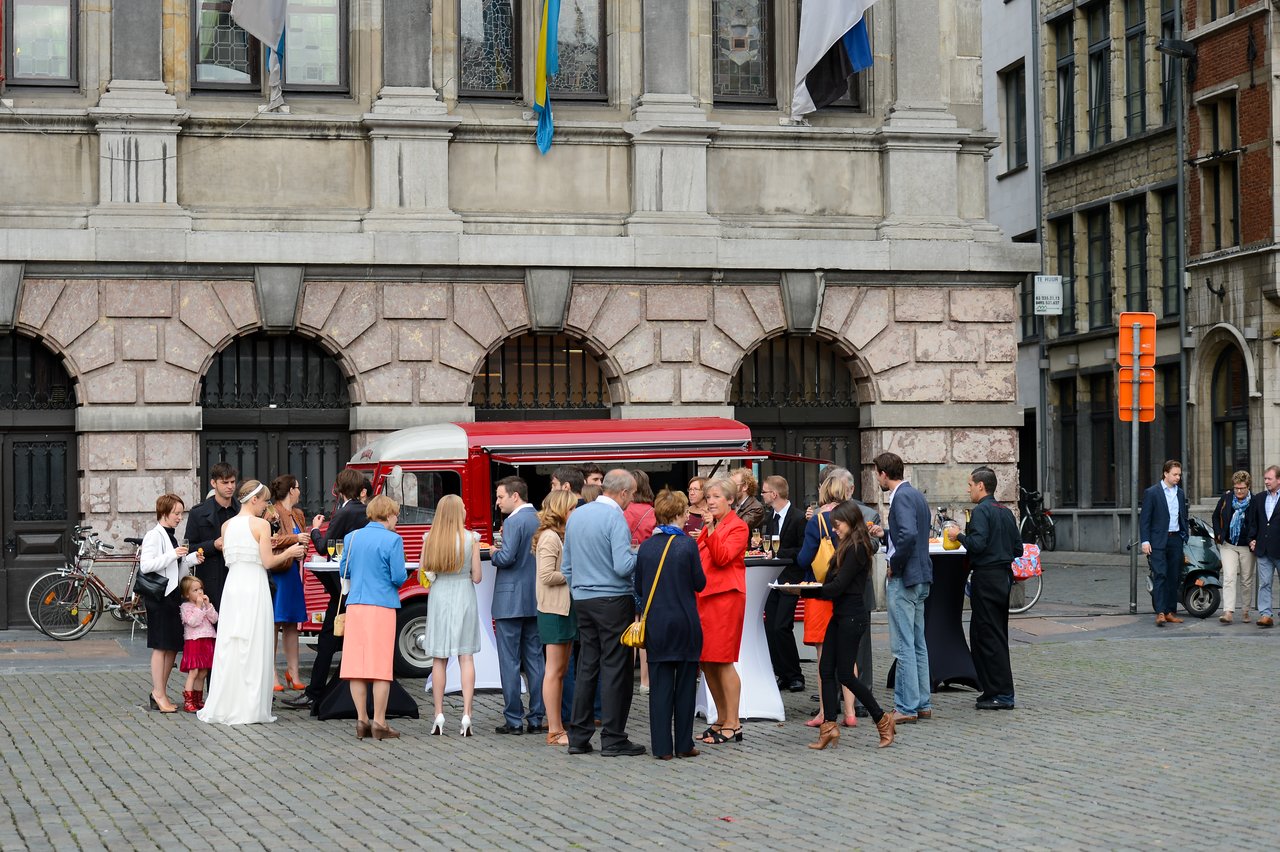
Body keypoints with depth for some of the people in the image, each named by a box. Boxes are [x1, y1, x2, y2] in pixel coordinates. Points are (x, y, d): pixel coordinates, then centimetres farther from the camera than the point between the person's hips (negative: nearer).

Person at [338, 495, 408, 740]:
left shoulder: (351, 538, 8)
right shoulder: (392, 540, -8)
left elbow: (343, 572, 14)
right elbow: (398, 577, -10)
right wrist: (402, 578, 12)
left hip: (355, 605, 5)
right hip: (382, 605, -5)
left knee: (356, 663, 8)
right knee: (381, 665, 0)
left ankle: (362, 720, 10)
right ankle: (379, 723, 0)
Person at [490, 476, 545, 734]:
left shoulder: (514, 522, -14)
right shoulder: (540, 520, 9)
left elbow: (507, 558, -23)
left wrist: (494, 554, -2)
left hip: (511, 601, -7)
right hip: (536, 600, 8)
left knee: (510, 662, -2)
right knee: (535, 659, 10)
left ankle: (513, 720, -2)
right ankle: (536, 718, 11)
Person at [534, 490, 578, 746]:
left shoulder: (562, 536, 17)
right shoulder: (550, 537, -14)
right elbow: (547, 575, -22)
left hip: (566, 608, 10)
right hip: (554, 610, -10)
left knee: (560, 670, 11)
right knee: (554, 670, -7)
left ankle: (557, 727, 16)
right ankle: (554, 730, -4)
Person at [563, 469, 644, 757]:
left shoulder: (576, 515, 11)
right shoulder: (615, 518, -13)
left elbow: (566, 565, 17)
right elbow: (623, 567, -21)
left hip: (583, 600, 7)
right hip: (613, 600, -7)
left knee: (587, 668, 11)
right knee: (616, 668, -2)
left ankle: (578, 736, 12)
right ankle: (613, 739, -1)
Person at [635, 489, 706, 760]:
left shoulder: (646, 546, 0)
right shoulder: (687, 544, -10)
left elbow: (638, 587, 6)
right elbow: (700, 583, -4)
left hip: (656, 625, 2)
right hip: (685, 623, -2)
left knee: (659, 686, 5)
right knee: (685, 684, 7)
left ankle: (662, 747, 3)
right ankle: (684, 744, 10)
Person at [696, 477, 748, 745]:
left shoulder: (738, 526, -5)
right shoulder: (708, 526, 20)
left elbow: (722, 557, -17)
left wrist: (711, 530, -23)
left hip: (725, 597, -8)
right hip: (703, 597, 8)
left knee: (722, 661, -9)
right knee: (706, 662, 7)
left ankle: (732, 725, -5)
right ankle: (721, 720, 16)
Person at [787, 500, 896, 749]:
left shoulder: (856, 548, -14)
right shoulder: (848, 546, 16)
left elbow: (838, 586, -19)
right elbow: (834, 583, 14)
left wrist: (803, 591, -11)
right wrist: (805, 590, 0)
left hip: (852, 616, -10)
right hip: (839, 614, 10)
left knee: (845, 673, -5)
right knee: (826, 670, 4)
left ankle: (882, 720, 6)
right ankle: (830, 726, 3)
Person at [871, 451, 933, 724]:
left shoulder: (901, 497, -16)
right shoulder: (915, 495, 14)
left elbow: (909, 535, -29)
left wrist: (894, 565, -17)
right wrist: (885, 533, 21)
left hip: (904, 579, -10)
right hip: (920, 578, 10)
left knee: (904, 646, -6)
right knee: (918, 643, 14)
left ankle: (906, 707, -4)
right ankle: (923, 704, 18)